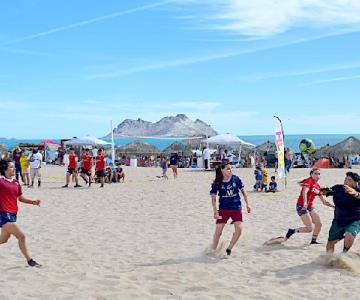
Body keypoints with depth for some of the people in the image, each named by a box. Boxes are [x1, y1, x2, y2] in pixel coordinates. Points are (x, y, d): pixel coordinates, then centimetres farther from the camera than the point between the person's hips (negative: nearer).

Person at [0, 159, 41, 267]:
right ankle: (29, 260, 0)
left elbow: (21, 198, 18)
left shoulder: (16, 183, 11)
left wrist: (33, 202, 6)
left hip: (13, 214, 8)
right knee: (21, 236, -11)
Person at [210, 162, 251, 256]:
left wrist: (247, 204, 7)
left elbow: (243, 191, 8)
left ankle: (229, 248, 8)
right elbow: (213, 198, -6)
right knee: (218, 231, -3)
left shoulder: (236, 179, -4)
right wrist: (215, 212, -14)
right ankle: (213, 250, 13)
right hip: (223, 209, -1)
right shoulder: (217, 183, -8)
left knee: (239, 229, -11)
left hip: (236, 208, 2)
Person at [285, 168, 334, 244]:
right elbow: (304, 192, -29)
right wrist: (305, 202, -45)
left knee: (319, 224, 3)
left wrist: (332, 205, 10)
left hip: (310, 207, 8)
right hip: (301, 206, -8)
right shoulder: (309, 181, -11)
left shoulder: (318, 186, 13)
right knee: (309, 228, -13)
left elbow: (323, 201, 21)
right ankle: (292, 231, 5)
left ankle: (313, 240, 20)